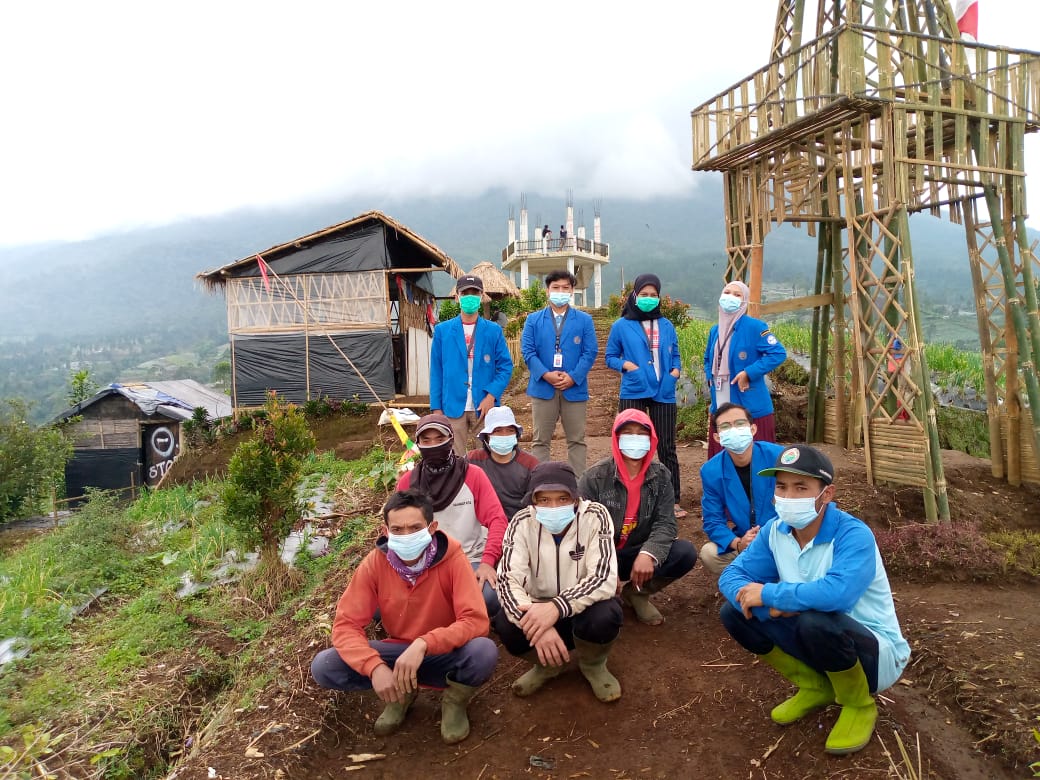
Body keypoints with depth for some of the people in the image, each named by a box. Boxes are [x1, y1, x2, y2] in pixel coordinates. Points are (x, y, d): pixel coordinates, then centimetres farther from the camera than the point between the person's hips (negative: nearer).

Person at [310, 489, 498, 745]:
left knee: (484, 651, -36)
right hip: (398, 651, 3)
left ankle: (455, 700, -1)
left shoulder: (452, 557, -22)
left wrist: (424, 644, -40)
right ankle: (402, 692, 5)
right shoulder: (375, 562, -15)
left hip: (445, 655, -2)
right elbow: (346, 625, -16)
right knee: (322, 667, -18)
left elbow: (476, 621, -27)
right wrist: (375, 667, -33)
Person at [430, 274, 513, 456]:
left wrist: (491, 396, -12)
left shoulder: (494, 330, 4)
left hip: (485, 406, 0)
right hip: (453, 407, 0)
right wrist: (436, 408, 0)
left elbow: (505, 366, 2)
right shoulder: (442, 330, 6)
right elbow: (436, 371, 6)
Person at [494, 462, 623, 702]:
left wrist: (557, 607, -43)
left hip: (583, 608, -1)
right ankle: (547, 664, 6)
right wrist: (537, 623, -42)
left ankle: (593, 665, 3)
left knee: (604, 617, -34)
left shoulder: (595, 516, -19)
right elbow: (508, 581, -24)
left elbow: (604, 578, -29)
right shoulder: (523, 522, -15)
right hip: (539, 608, 2)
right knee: (505, 624, -28)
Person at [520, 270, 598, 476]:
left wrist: (573, 377, -12)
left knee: (576, 440, 7)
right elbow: (527, 351, 0)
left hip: (574, 388, 0)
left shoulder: (584, 320, 7)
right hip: (543, 388, 0)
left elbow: (590, 352, 0)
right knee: (540, 440, 6)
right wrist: (546, 374, -14)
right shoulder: (533, 320, 8)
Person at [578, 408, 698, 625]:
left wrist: (648, 554, -32)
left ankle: (637, 593, 2)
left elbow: (665, 523, -12)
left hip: (639, 555, 3)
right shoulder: (595, 477, -12)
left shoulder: (660, 475, -3)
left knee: (686, 553, -22)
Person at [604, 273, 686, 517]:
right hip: (633, 394, -2)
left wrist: (675, 371, -2)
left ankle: (673, 500, 14)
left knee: (667, 447, 6)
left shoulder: (666, 326, 9)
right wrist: (626, 365, -13)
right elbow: (610, 357, 6)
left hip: (664, 394, 2)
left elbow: (675, 355, 18)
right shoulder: (621, 326, 0)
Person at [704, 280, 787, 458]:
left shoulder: (754, 327, -9)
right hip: (720, 408, 7)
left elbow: (778, 353, -17)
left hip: (751, 409, -7)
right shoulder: (715, 330, 12)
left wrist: (748, 373, -20)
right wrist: (710, 377, 9)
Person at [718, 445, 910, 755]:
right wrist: (769, 603, -29)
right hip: (816, 639, 6)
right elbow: (732, 575, -8)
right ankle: (815, 686, 10)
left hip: (877, 652, -6)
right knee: (734, 612, -9)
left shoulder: (853, 535, -27)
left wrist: (769, 593, -31)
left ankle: (859, 705, -5)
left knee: (815, 622, -37)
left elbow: (836, 592, -45)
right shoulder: (775, 530, -7)